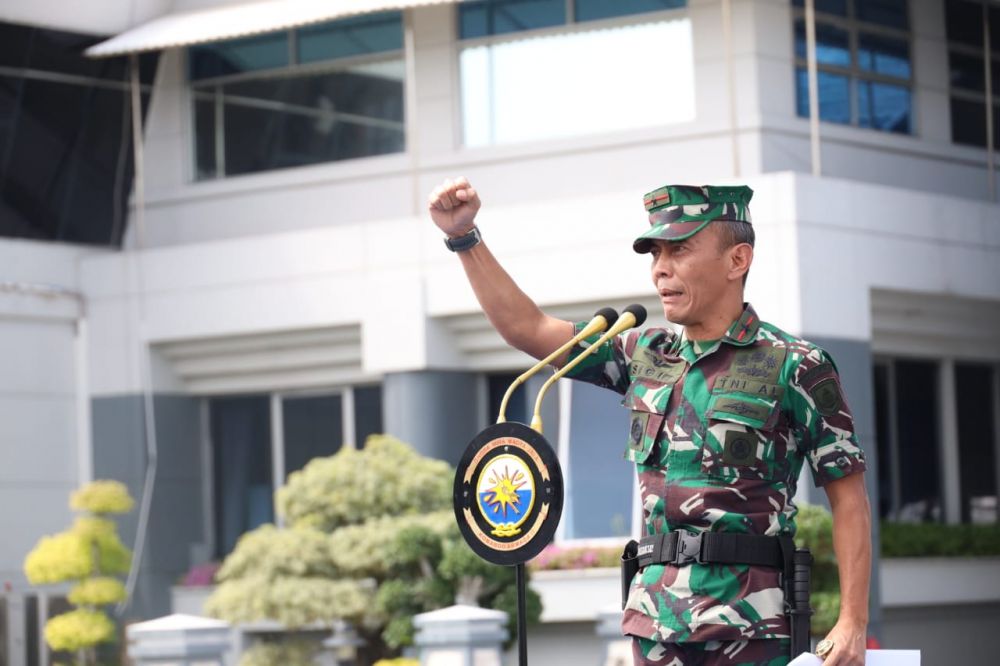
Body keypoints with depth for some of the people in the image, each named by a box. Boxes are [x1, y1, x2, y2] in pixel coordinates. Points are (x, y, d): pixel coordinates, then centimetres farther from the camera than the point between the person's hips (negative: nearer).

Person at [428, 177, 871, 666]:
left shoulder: (794, 366, -4)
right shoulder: (646, 356, 13)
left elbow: (849, 497, -4)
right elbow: (527, 328, 15)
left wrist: (852, 624, -10)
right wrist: (464, 238, 6)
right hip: (656, 625, 6)